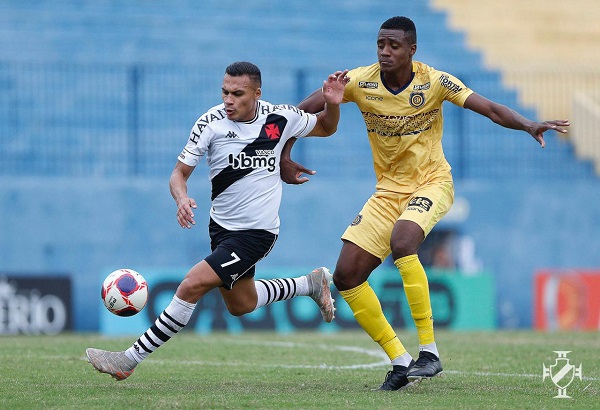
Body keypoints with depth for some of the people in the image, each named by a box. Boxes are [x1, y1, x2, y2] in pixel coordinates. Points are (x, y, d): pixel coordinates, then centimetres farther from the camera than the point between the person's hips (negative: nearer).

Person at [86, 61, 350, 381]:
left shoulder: (280, 118, -10)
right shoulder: (211, 123, -11)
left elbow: (325, 128, 10)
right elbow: (180, 173, -9)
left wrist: (332, 103, -13)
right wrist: (182, 198, -32)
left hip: (256, 232, -5)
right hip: (222, 227, 5)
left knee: (192, 286, -18)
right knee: (240, 305, 23)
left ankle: (130, 360, -11)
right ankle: (311, 284, 45)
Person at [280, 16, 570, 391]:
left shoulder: (434, 82, -14)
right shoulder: (359, 82, -8)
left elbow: (491, 109, -19)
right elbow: (300, 112, 1)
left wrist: (529, 125, -36)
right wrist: (285, 157, -8)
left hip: (431, 183, -5)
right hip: (388, 189, 5)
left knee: (401, 241, -35)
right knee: (346, 275, -7)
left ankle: (429, 352, -28)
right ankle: (400, 361, 4)